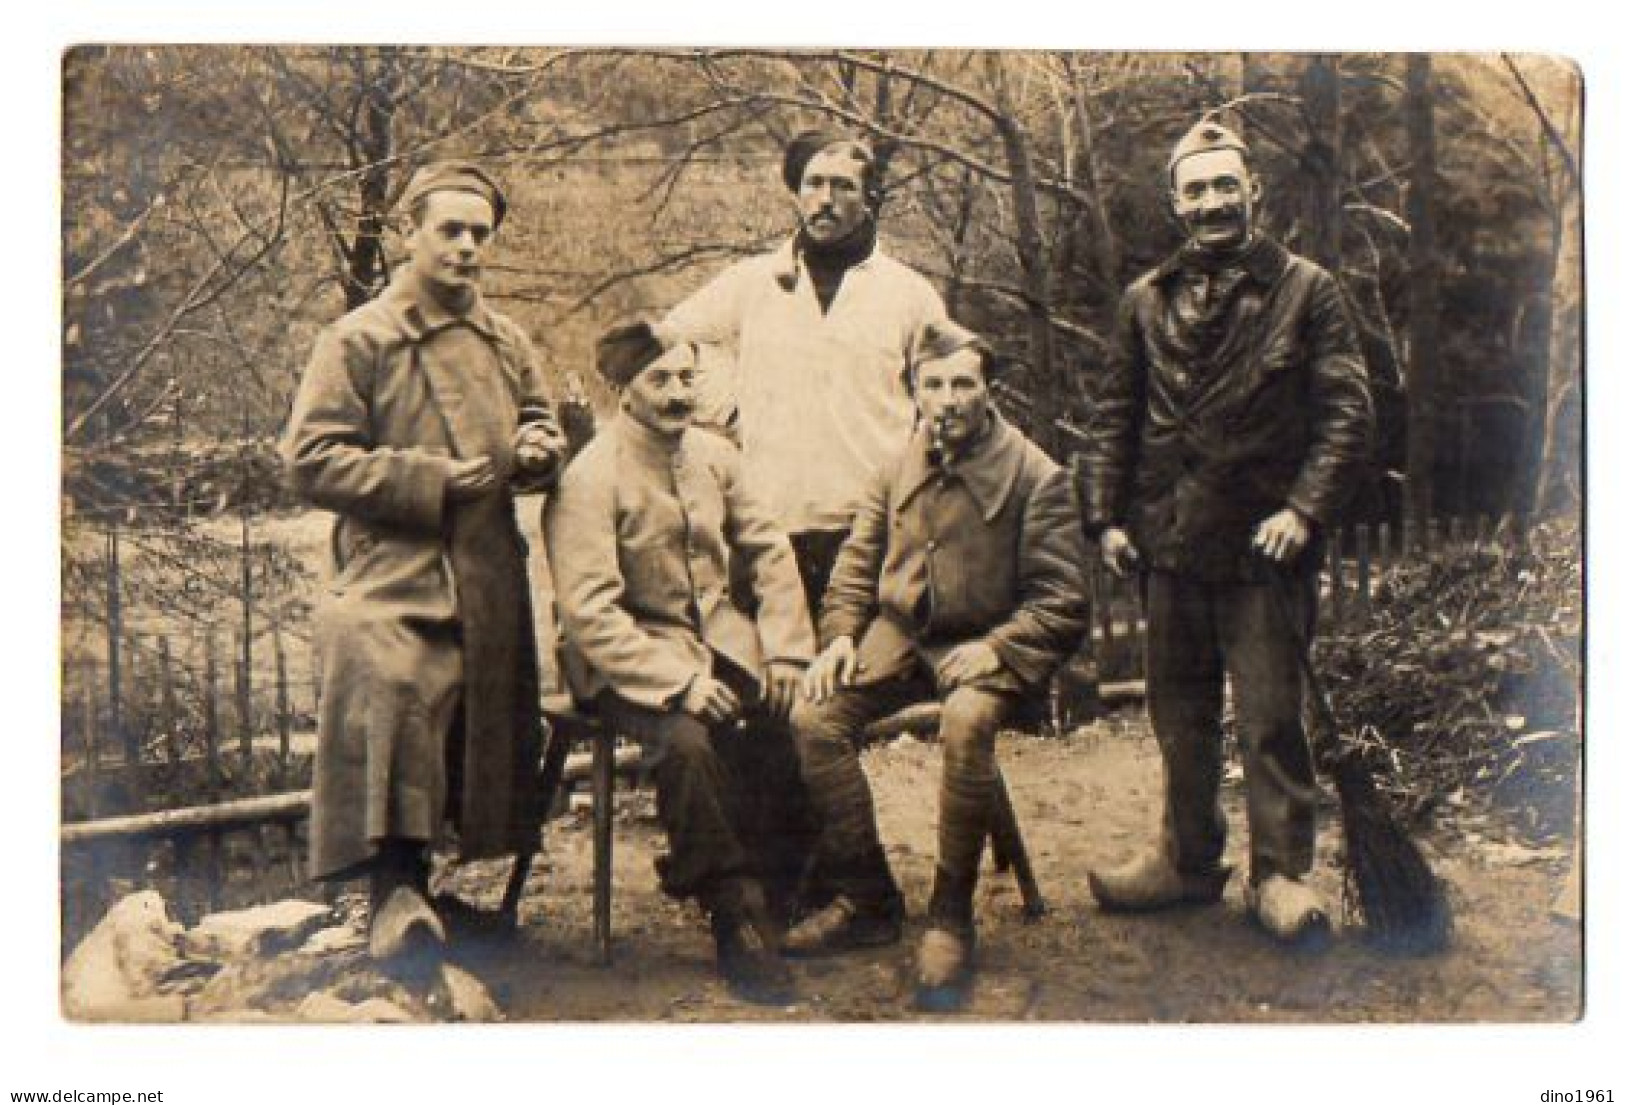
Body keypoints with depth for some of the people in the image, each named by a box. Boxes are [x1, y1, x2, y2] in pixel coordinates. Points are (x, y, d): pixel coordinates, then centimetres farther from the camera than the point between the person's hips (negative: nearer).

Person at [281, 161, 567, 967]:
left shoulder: (507, 343, 18)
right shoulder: (359, 340, 0)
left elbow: (541, 426, 31)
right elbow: (310, 459, -6)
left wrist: (539, 449, 4)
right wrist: (431, 479, -13)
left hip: (490, 581, 6)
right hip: (392, 572, -6)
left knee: (482, 715, 1)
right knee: (389, 686, -31)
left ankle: (413, 882, 16)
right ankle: (394, 887, -28)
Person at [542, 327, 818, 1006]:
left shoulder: (714, 455, 8)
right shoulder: (589, 479, -12)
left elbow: (769, 551, 13)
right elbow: (588, 611, -19)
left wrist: (786, 649, -1)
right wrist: (680, 683, -26)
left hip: (719, 639, 6)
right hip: (631, 658, -6)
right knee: (686, 741, -33)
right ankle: (737, 921, -16)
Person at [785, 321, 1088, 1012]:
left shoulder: (1035, 475, -5)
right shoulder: (898, 469, 10)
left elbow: (1062, 601, -7)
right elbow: (857, 561, 18)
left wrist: (994, 648, -21)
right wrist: (840, 635, 1)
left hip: (987, 644, -5)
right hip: (900, 633, 5)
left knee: (966, 723, -37)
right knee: (814, 716, -19)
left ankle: (951, 917, -20)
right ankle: (868, 901, -6)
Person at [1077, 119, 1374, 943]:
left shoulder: (1305, 291, 0)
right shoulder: (1147, 301, 11)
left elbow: (1346, 411, -4)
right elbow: (1113, 416, 14)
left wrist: (1305, 509, -14)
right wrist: (1106, 516, 6)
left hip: (1263, 544, -4)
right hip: (1172, 543, 4)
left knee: (1270, 716, -1)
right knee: (1179, 715, 13)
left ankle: (1281, 872, 10)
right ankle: (1188, 859, 26)